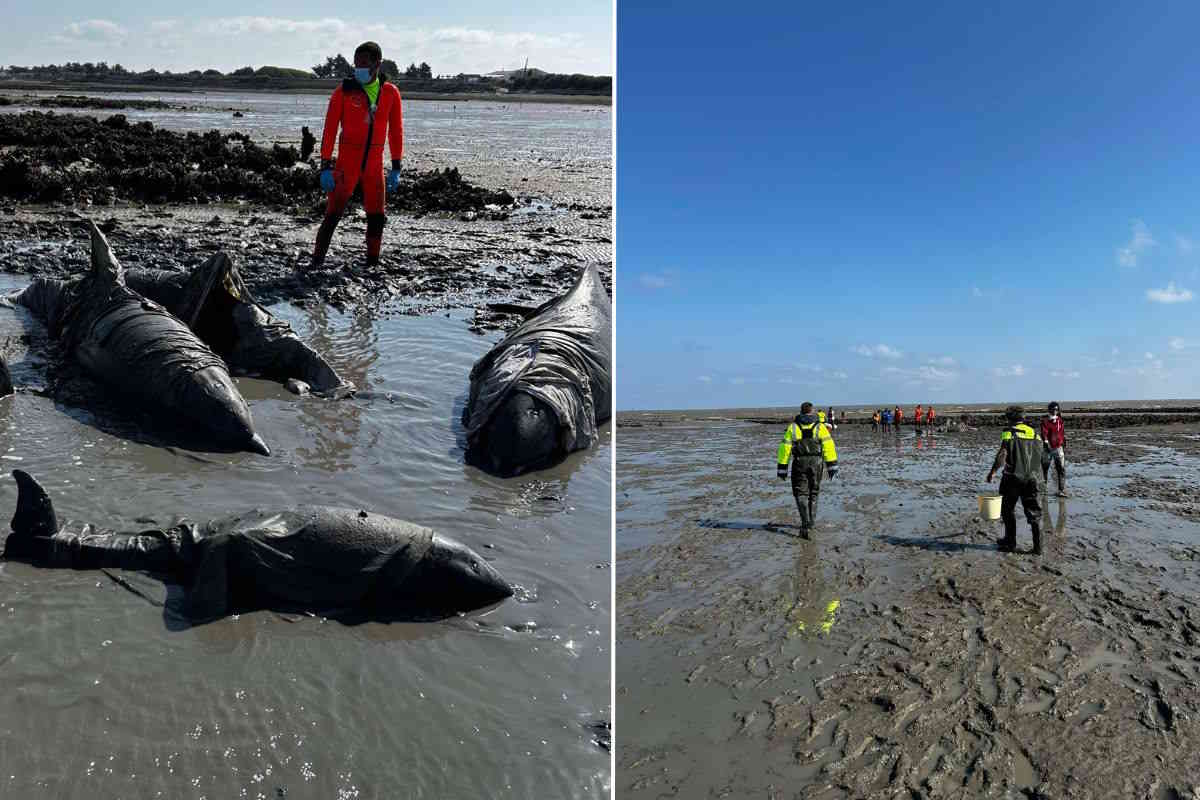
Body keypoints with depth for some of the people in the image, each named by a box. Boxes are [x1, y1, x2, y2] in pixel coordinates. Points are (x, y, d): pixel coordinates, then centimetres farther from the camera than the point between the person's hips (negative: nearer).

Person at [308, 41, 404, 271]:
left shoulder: (391, 93, 3)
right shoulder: (344, 90, -4)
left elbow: (396, 131, 9)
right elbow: (330, 129, -4)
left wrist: (396, 168, 6)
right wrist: (326, 166, -10)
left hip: (374, 165, 3)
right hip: (346, 163, -3)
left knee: (376, 217, 8)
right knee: (333, 214, -7)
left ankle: (372, 263, 22)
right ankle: (317, 261, 0)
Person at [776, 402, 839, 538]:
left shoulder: (793, 427, 3)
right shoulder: (819, 427, 2)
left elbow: (785, 447, 0)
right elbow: (828, 445, -6)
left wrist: (782, 467, 4)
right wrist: (832, 465, -4)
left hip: (799, 463, -1)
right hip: (816, 463, 1)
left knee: (801, 494, 3)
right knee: (813, 492, 18)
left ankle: (805, 524, -15)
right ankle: (810, 522, 26)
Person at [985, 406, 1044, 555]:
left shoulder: (1009, 432, -7)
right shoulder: (1034, 433, 10)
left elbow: (1002, 454, -15)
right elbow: (1039, 457, 11)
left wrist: (993, 471, -7)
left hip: (1013, 477, -4)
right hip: (1031, 478, 4)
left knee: (1008, 510, 11)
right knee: (1033, 512, 7)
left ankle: (1010, 543, 17)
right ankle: (1038, 546, 2)